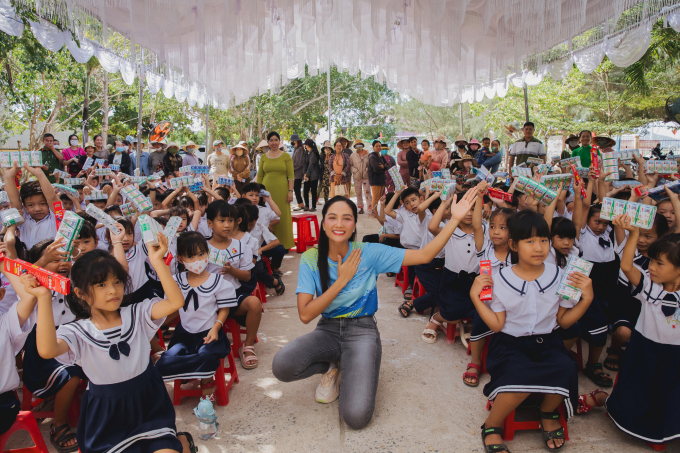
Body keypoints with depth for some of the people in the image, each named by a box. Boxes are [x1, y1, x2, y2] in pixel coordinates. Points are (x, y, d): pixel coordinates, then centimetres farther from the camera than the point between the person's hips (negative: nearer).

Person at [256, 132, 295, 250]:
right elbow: (259, 176, 12)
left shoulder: (286, 156, 2)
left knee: (282, 217, 1)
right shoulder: (264, 157, 10)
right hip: (267, 190, 2)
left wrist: (290, 191, -8)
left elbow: (291, 175, -1)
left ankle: (284, 244, 10)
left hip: (281, 190, -2)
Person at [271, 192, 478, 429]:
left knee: (356, 417, -23)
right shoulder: (311, 259, -6)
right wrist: (342, 280, -16)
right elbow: (305, 314, -13)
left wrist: (455, 219, -16)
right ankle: (332, 367, 4)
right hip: (327, 330, 2)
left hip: (362, 331, -2)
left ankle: (356, 371, 13)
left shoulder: (370, 253, -8)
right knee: (282, 366, -29)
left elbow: (424, 255, -10)